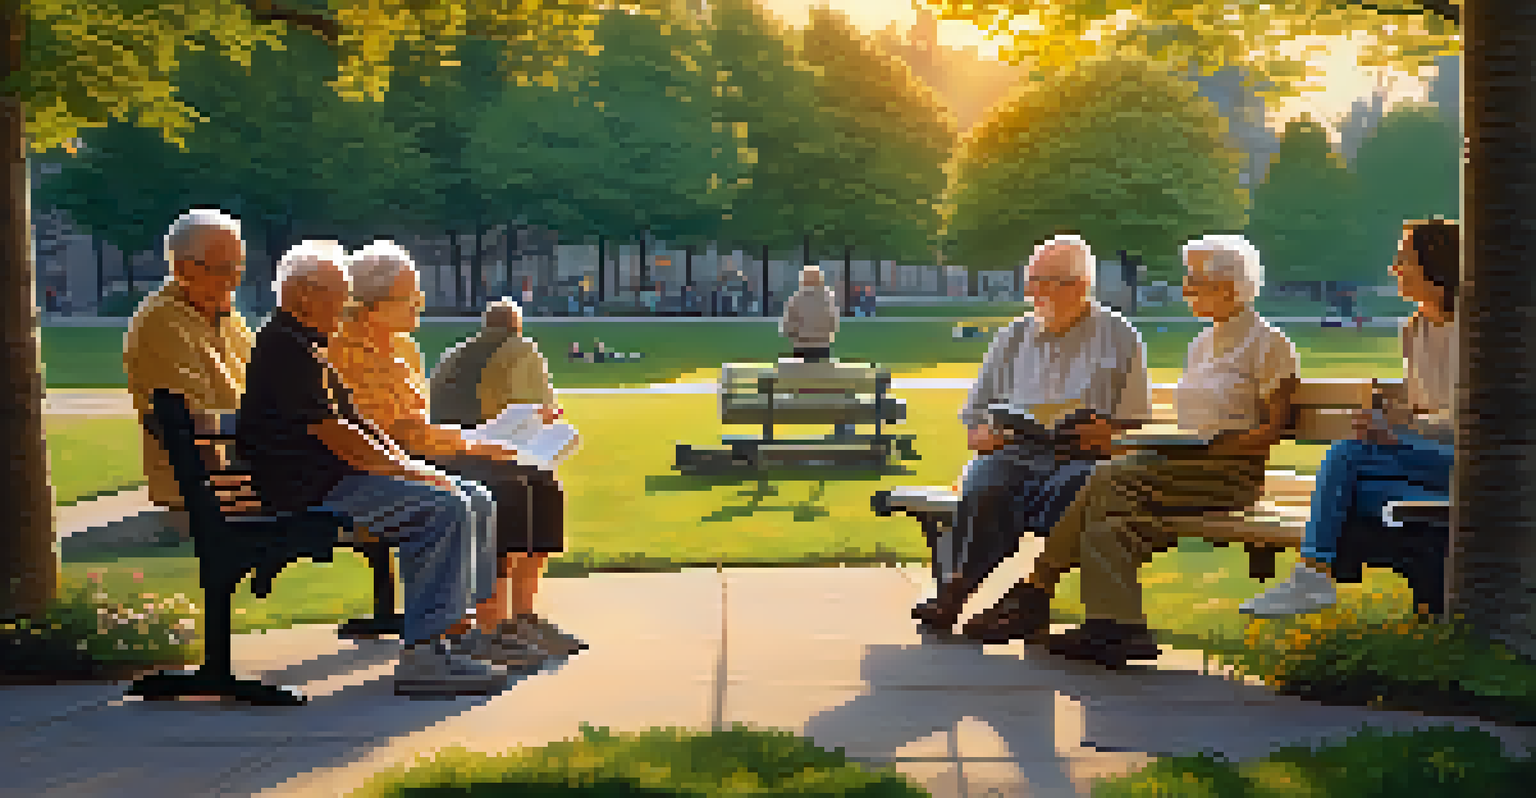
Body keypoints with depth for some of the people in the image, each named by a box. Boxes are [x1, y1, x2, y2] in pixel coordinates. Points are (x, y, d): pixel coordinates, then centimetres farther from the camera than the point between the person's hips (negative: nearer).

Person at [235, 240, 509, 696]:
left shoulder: (308, 349, 23)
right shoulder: (286, 350, -12)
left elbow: (357, 426, 23)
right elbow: (332, 432, -20)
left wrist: (410, 466, 10)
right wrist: (408, 472, -15)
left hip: (342, 475, 11)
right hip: (311, 491, -11)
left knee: (476, 504, 5)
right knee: (446, 510, -26)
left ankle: (453, 628, 5)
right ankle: (423, 658, -26)